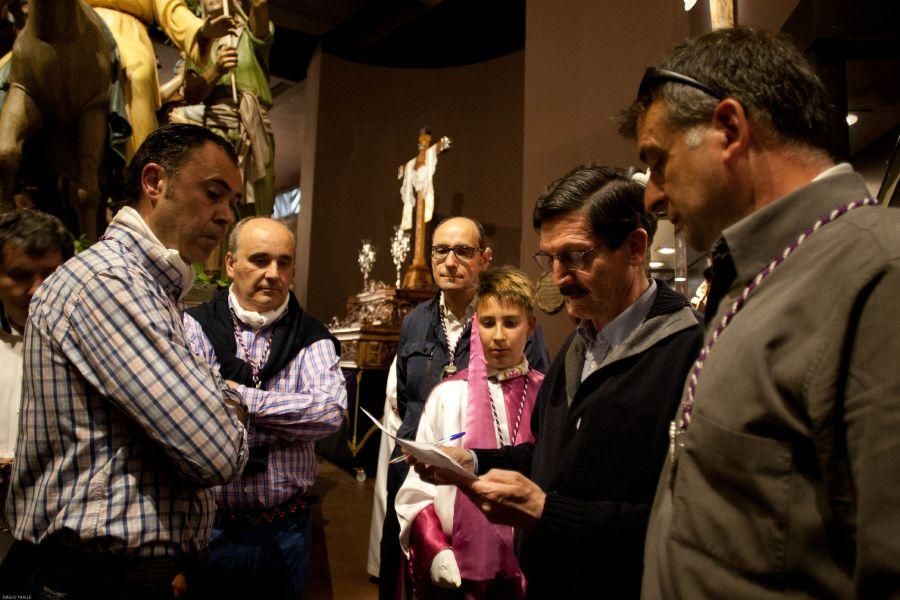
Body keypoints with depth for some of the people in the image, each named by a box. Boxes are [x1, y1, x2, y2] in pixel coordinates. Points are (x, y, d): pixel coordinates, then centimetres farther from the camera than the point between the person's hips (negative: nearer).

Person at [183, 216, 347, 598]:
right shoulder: (195, 326, -4)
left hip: (285, 527, 2)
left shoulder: (311, 337, 0)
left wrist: (242, 397, -17)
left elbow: (332, 410, -15)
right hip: (208, 524, -1)